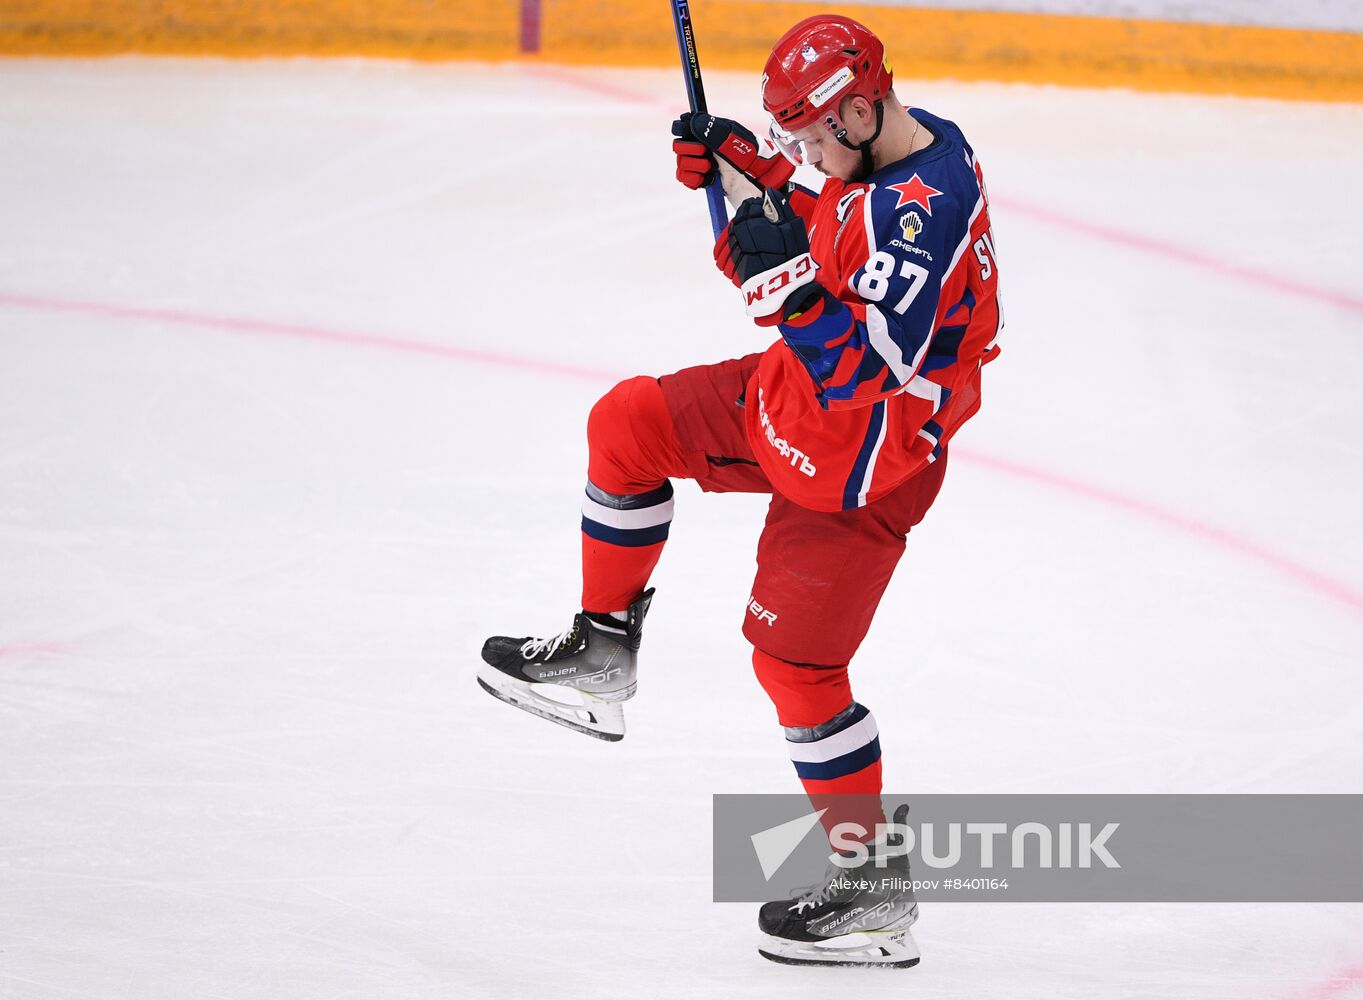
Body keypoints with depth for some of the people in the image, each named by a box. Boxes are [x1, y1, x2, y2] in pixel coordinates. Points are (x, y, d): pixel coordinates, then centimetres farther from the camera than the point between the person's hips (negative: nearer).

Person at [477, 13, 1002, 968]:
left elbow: (866, 373, -35)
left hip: (863, 466, -10)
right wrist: (742, 163, 0)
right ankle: (602, 650, 20)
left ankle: (876, 888, 6)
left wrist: (789, 275, -36)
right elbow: (826, 223, 16)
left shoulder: (931, 211, -32)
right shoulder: (887, 146, -3)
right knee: (630, 423, 7)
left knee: (796, 662, -4)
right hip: (794, 397, 10)